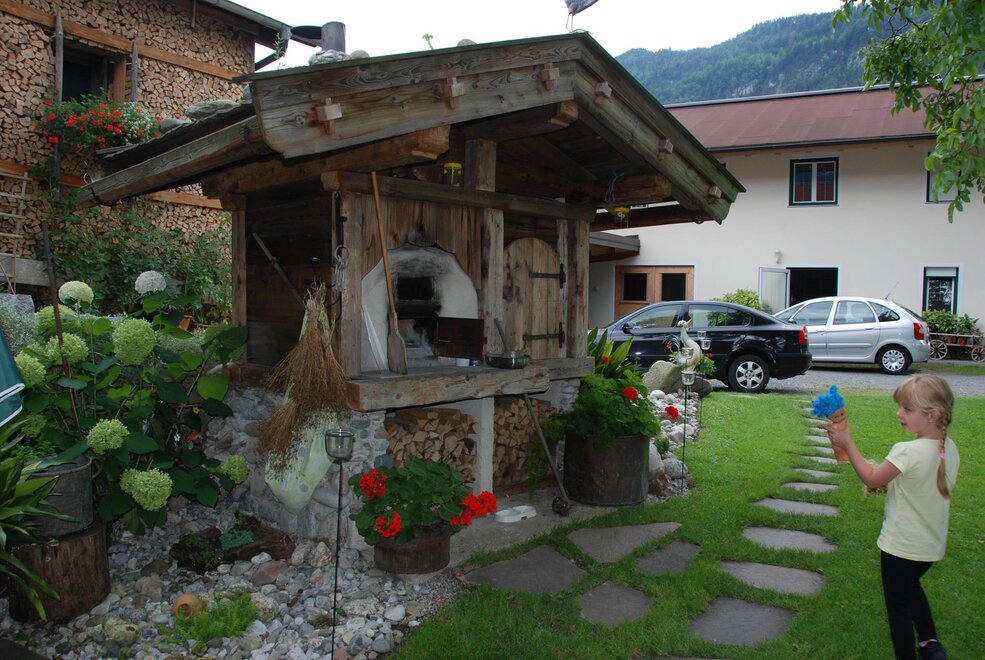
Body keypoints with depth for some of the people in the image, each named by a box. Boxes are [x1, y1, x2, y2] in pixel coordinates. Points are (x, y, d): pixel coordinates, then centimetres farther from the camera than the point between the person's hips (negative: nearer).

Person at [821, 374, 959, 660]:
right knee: (911, 586, 33)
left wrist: (847, 443, -12)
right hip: (932, 547, 8)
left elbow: (871, 479, -15)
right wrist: (892, 480, 6)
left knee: (899, 606, 10)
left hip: (901, 547, -8)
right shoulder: (950, 449, -5)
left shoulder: (907, 451, -28)